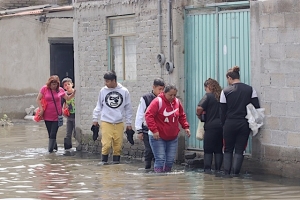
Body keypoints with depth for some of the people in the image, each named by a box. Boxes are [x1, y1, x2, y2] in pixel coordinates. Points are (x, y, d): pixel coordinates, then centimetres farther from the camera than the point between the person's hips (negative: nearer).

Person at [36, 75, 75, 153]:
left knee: (53, 134, -9)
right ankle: (54, 146, 30)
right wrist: (41, 109, -9)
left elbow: (68, 98, 12)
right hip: (47, 116, 1)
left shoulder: (60, 90, 2)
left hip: (57, 116, -1)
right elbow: (38, 99, 0)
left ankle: (50, 148, -3)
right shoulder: (44, 89, -2)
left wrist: (73, 93, -6)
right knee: (50, 134, 10)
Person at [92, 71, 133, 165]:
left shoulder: (124, 91, 1)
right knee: (106, 143, -9)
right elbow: (99, 106, 11)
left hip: (119, 123, 1)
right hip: (106, 122, -1)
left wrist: (128, 123, 8)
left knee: (118, 144, 0)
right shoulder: (103, 91, 1)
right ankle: (104, 160, 5)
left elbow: (128, 108, 7)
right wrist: (95, 119, 9)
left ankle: (116, 160, 12)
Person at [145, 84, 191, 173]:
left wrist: (186, 126, 4)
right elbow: (148, 115, -20)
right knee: (160, 159, -11)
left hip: (173, 138, 6)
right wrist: (154, 130, -25)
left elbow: (182, 116, 18)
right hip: (158, 137, -6)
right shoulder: (158, 102, -15)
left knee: (170, 160, 8)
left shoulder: (177, 102, 4)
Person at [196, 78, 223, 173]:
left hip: (211, 126, -5)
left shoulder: (208, 96, -7)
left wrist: (199, 116, 2)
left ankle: (207, 169, -6)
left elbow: (199, 109, -16)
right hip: (222, 125, 5)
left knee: (208, 150, 1)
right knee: (219, 150, 10)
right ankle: (218, 170, 8)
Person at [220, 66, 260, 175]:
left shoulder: (225, 91, -3)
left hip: (229, 124, -1)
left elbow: (223, 111, 0)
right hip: (244, 124, 1)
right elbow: (257, 108, -2)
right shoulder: (250, 90, 1)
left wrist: (223, 124, 9)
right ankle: (235, 174, 0)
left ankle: (226, 173, 5)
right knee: (239, 151, 6)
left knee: (228, 150, 12)